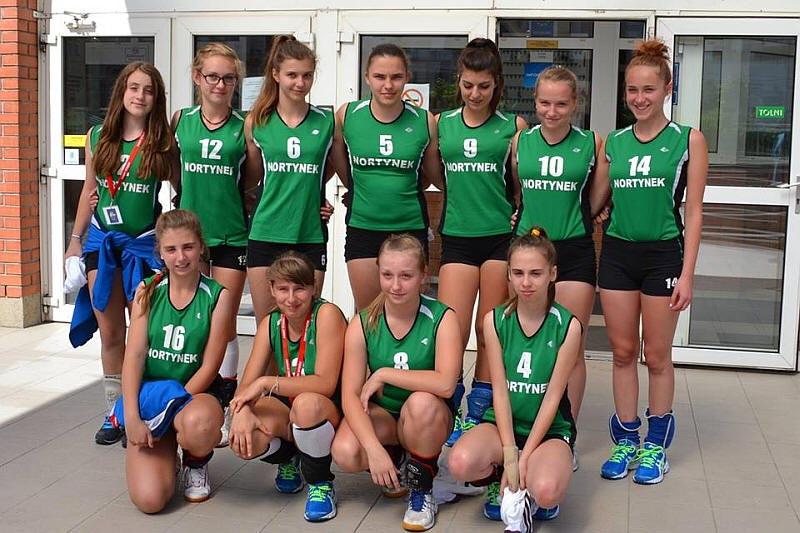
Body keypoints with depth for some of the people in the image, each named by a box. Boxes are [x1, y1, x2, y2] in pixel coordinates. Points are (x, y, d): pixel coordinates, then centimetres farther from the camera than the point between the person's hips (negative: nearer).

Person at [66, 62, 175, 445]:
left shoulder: (163, 143, -5)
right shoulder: (97, 138, 5)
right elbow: (90, 189, 13)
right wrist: (75, 239, 14)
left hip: (144, 242, -3)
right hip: (102, 241, 4)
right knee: (109, 333, 9)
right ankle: (115, 412, 20)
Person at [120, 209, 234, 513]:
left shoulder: (218, 296, -7)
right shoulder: (147, 290, 0)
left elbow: (209, 367, -9)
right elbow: (134, 355, -6)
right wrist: (132, 418, -15)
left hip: (196, 393, -1)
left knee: (198, 423, -41)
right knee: (149, 499, -18)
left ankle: (196, 465, -2)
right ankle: (164, 449, 20)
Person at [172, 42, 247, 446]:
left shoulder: (244, 126, -1)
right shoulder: (181, 120, 4)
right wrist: (191, 200, 8)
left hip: (232, 235, -2)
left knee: (224, 326, 3)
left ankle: (224, 412, 13)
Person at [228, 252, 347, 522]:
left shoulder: (327, 314, -17)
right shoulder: (271, 324, 0)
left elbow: (325, 384, -25)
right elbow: (246, 386, -3)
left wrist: (267, 383, -28)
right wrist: (242, 411, -27)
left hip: (330, 411, -4)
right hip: (287, 410, 4)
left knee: (306, 403, -39)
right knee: (242, 439, -27)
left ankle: (321, 483, -9)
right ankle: (288, 458, 12)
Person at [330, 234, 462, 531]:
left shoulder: (442, 318, -15)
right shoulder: (363, 324, -10)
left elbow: (446, 383, -31)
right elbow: (350, 395, -16)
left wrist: (383, 375, -25)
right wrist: (374, 448, -31)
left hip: (430, 418, -2)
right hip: (381, 413, 2)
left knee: (422, 402, -37)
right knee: (345, 454, -29)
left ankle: (422, 490, -10)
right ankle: (397, 461, 8)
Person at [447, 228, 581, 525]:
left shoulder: (568, 326, -9)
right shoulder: (495, 321, -4)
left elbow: (553, 396, -10)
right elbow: (500, 391, -7)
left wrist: (524, 458, -16)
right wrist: (509, 455, -16)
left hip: (549, 428, -2)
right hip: (504, 423, 2)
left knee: (547, 493, -34)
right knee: (461, 463, -31)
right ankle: (497, 479, 4)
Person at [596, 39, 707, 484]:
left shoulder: (688, 140, -3)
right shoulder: (614, 142, 7)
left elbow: (693, 211, -4)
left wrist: (687, 274, -9)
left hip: (663, 254, -3)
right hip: (617, 252, 3)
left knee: (658, 356, 5)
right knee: (623, 352, 8)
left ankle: (656, 445, 20)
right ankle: (626, 439, 22)